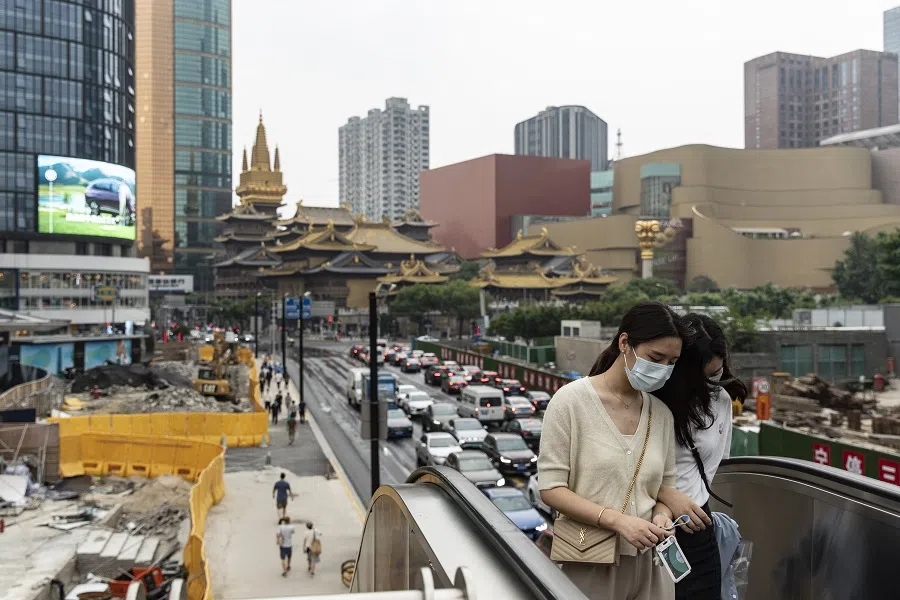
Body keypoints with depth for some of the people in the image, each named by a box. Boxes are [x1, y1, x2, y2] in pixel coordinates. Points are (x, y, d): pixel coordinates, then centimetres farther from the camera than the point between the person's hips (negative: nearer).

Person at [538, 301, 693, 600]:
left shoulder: (662, 413, 3)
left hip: (646, 560, 5)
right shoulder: (572, 400, -12)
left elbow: (665, 485, 13)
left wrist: (662, 515, -9)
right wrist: (618, 521, -22)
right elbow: (551, 488, -13)